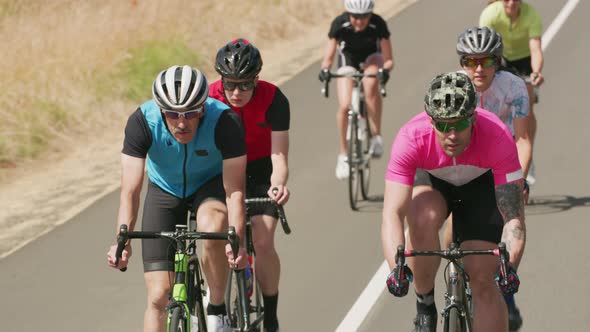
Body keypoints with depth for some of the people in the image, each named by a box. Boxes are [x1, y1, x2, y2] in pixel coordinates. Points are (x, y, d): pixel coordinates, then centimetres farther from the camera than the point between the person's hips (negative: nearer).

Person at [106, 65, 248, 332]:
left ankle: (217, 309, -15)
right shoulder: (142, 122, -30)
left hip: (211, 185, -1)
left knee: (213, 227, -37)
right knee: (159, 295, -8)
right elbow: (130, 191, -30)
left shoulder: (225, 121, -32)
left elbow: (234, 190, -33)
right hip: (164, 190, 1)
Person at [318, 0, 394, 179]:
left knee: (370, 85, -36)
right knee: (344, 106, -18)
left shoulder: (378, 24, -30)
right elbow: (328, 57, -24)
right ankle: (343, 155, 0)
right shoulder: (340, 24, -29)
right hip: (348, 59, 1)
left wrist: (385, 69, -48)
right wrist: (325, 69, -45)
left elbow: (388, 59, -26)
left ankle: (376, 136, -22)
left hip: (372, 57, -1)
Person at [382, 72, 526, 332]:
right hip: (431, 183, 0)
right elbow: (392, 214, -40)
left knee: (483, 281, -11)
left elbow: (513, 216, -37)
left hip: (482, 183, 0)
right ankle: (424, 304, -11)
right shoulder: (411, 138, -37)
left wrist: (510, 266, -54)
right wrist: (397, 267, -56)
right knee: (423, 218, -35)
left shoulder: (497, 137, -37)